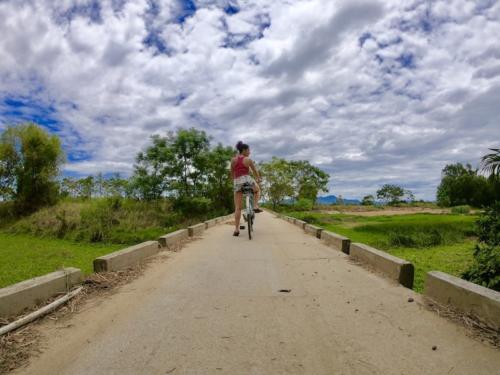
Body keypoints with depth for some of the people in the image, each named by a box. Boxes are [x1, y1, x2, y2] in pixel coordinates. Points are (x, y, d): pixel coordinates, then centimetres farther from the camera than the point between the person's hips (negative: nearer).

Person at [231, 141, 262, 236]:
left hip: (237, 182, 3)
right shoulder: (248, 159, 2)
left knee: (238, 207, 4)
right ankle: (255, 206, 12)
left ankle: (236, 229, 0)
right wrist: (258, 179, 32)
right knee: (257, 190, 32)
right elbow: (255, 171, 13)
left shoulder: (233, 159, 11)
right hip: (247, 179, -3)